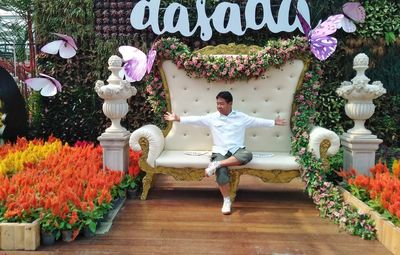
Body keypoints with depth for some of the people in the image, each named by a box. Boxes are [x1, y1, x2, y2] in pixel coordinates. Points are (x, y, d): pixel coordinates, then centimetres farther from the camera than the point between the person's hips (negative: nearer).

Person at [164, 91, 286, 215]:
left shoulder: (241, 117, 7)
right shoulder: (212, 117, 6)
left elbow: (257, 121, 13)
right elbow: (195, 119, 6)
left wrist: (274, 122, 12)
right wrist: (178, 119, 0)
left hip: (237, 150, 1)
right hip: (220, 151, -1)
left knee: (248, 155, -35)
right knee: (221, 172, -30)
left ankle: (217, 164, -31)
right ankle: (227, 200, -11)